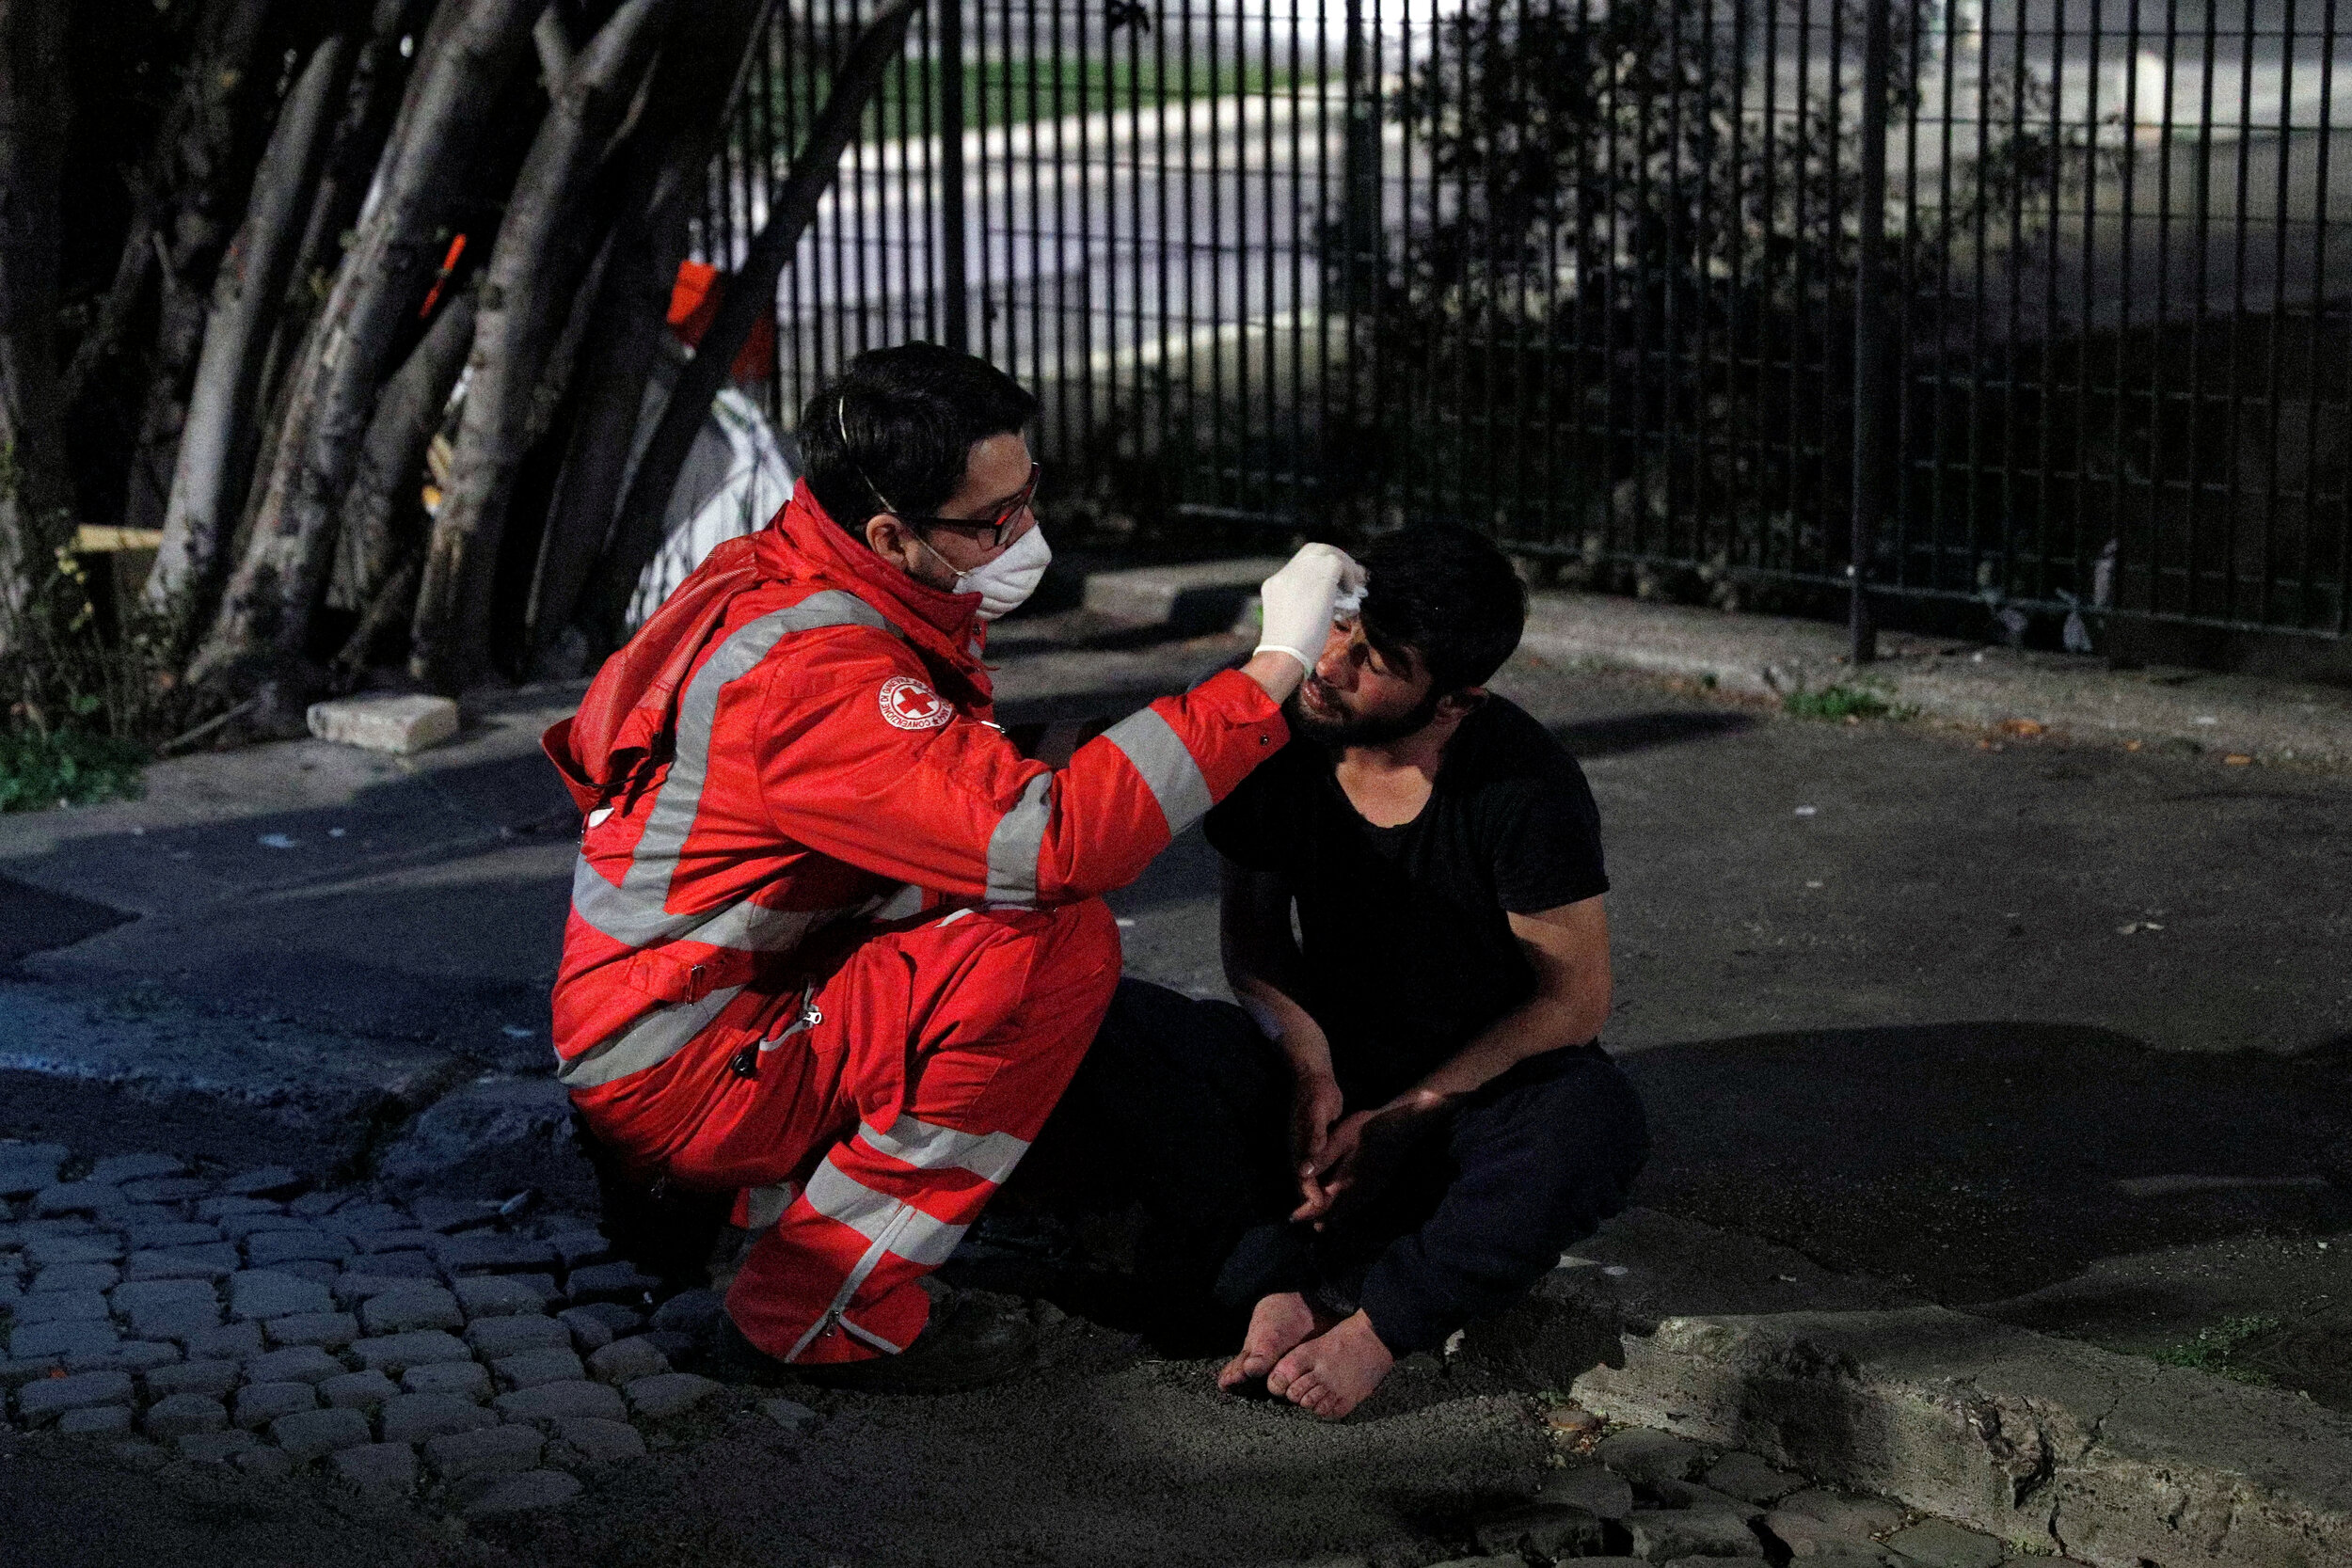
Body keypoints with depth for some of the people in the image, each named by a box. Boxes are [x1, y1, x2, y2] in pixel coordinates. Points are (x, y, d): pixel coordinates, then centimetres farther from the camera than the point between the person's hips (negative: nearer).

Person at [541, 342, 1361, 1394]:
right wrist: (1274, 667, -33)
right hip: (685, 1072, -10)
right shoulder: (813, 671, -27)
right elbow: (1045, 841, -38)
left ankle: (694, 1188, 17)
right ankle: (818, 1314, -11)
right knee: (1061, 941, -23)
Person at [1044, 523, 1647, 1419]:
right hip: (1322, 1083, 4)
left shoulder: (1526, 786, -18)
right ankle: (1283, 1283, -29)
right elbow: (1253, 931, 4)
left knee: (1595, 1118, -40)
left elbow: (1575, 997, -13)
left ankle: (1377, 1319, -31)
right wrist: (1306, 1060, -16)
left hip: (1476, 1098, -3)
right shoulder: (1276, 737, -7)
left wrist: (1406, 1119, -18)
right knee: (1085, 1026, -22)